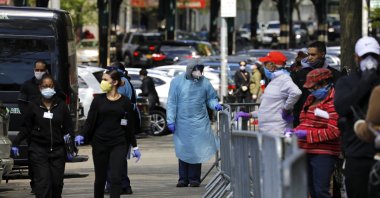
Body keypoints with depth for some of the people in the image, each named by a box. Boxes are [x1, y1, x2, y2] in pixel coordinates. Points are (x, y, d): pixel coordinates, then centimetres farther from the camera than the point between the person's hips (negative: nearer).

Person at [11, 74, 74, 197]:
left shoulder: (61, 105, 6)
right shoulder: (33, 106, 2)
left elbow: (68, 127, 10)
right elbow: (26, 128, 5)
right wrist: (15, 143, -3)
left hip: (57, 150, 2)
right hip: (38, 150, -2)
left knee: (57, 183, 4)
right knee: (43, 183, -11)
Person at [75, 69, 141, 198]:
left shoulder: (124, 101, 2)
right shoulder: (98, 99, 3)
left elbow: (130, 125, 7)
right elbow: (90, 120, 1)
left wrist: (135, 147, 8)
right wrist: (82, 136, -16)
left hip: (119, 145, -1)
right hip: (100, 143, 1)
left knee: (115, 178, -11)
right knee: (100, 178, 9)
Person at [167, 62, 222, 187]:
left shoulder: (204, 82, 3)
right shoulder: (177, 82, -1)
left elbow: (211, 98, 13)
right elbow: (171, 102, 0)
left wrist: (215, 105, -10)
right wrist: (170, 121, -4)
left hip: (199, 124, 1)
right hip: (182, 124, 0)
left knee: (197, 150, 0)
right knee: (183, 151, 3)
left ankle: (194, 178, 8)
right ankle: (183, 178, 10)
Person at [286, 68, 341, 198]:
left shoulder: (334, 102, -13)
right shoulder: (311, 99, 15)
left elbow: (333, 131, -20)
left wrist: (307, 134, -20)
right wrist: (295, 131, 5)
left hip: (324, 153, -9)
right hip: (307, 151, 9)